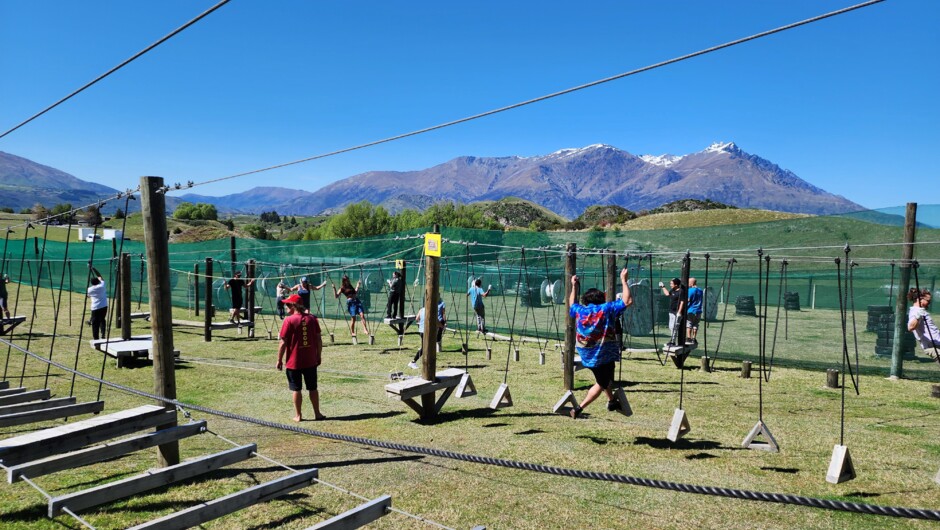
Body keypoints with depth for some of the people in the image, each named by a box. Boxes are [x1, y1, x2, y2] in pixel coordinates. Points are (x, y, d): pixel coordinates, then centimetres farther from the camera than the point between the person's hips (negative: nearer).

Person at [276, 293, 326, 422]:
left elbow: (283, 343, -12)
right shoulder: (312, 318, 0)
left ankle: (298, 415, 15)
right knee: (313, 388, 13)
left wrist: (279, 360, -2)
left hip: (293, 362, -3)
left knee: (296, 389, 8)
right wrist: (318, 356, 13)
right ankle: (317, 414, 18)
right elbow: (318, 340, 3)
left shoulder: (289, 320, -12)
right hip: (311, 361, 4)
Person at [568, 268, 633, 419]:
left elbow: (572, 303, 24)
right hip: (604, 356, -5)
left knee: (605, 378, 30)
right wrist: (623, 280, -8)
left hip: (586, 356, 6)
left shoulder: (579, 310, 1)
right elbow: (627, 301, -14)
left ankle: (611, 401, 41)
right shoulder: (606, 309, -12)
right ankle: (579, 408, 1)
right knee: (601, 384, 9)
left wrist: (574, 286, 30)